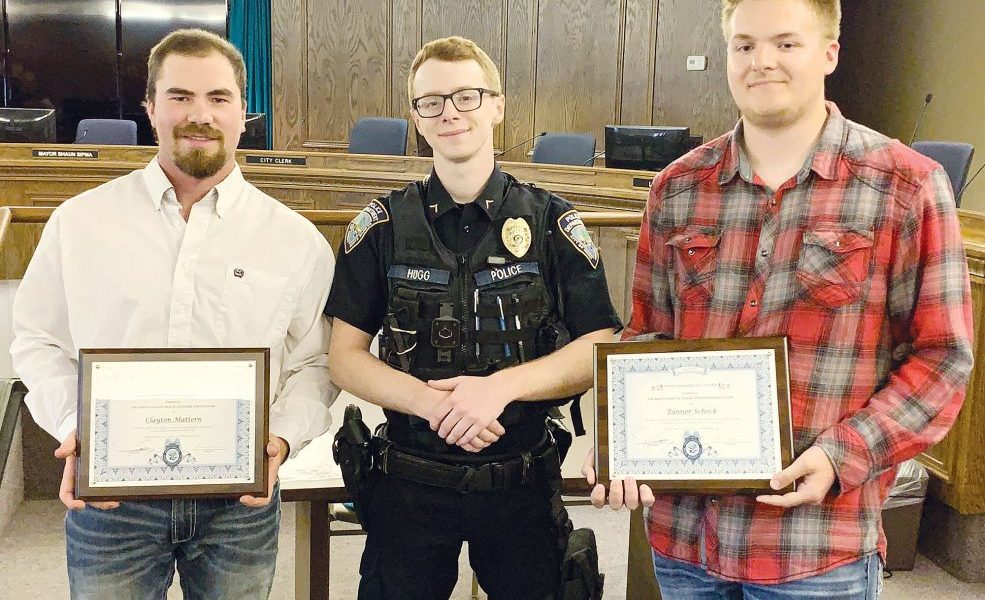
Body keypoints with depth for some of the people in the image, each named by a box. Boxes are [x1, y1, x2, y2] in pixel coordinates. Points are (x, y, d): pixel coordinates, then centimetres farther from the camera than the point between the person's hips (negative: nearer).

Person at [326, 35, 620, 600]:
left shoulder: (553, 222, -2)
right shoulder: (383, 226, 0)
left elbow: (600, 350, -5)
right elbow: (345, 357, -1)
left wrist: (503, 384, -21)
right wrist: (430, 401, -19)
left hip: (523, 484, 0)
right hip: (410, 483, 1)